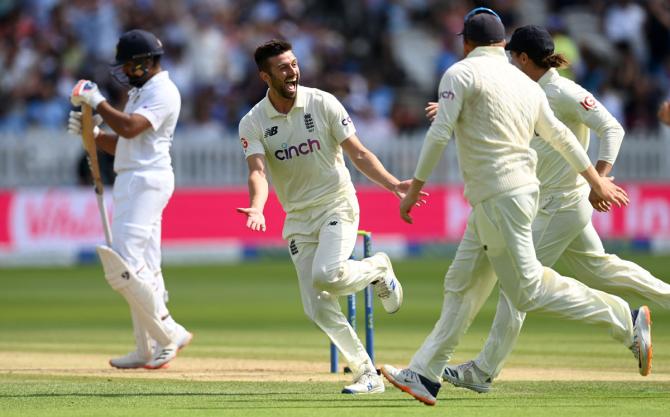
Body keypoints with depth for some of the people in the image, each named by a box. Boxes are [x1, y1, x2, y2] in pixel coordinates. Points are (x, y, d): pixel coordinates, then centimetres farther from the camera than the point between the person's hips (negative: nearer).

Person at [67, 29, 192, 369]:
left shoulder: (163, 93, -10)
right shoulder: (140, 93, 22)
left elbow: (129, 128, -25)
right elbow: (120, 145, 24)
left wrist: (97, 102, -13)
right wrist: (90, 131, 8)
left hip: (147, 181, -10)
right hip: (131, 182, 10)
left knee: (123, 267, -17)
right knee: (142, 270, 9)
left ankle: (169, 335, -13)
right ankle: (148, 350, 10)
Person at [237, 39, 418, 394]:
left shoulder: (322, 104, -7)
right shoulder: (253, 123, -4)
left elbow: (358, 155, -5)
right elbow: (257, 171, -19)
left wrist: (394, 185, -20)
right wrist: (256, 208, -40)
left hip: (337, 204, -3)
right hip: (298, 218, 3)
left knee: (326, 275, -29)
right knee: (317, 308, -5)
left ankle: (378, 269, 3)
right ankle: (367, 375, 5)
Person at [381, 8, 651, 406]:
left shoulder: (462, 73, -7)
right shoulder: (526, 83, 14)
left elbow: (440, 134, -14)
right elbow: (560, 135, 21)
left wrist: (414, 189, -7)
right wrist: (597, 180, 30)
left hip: (499, 199, -9)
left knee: (528, 288, -7)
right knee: (462, 285, 11)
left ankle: (627, 320, -6)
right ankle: (425, 376, 12)